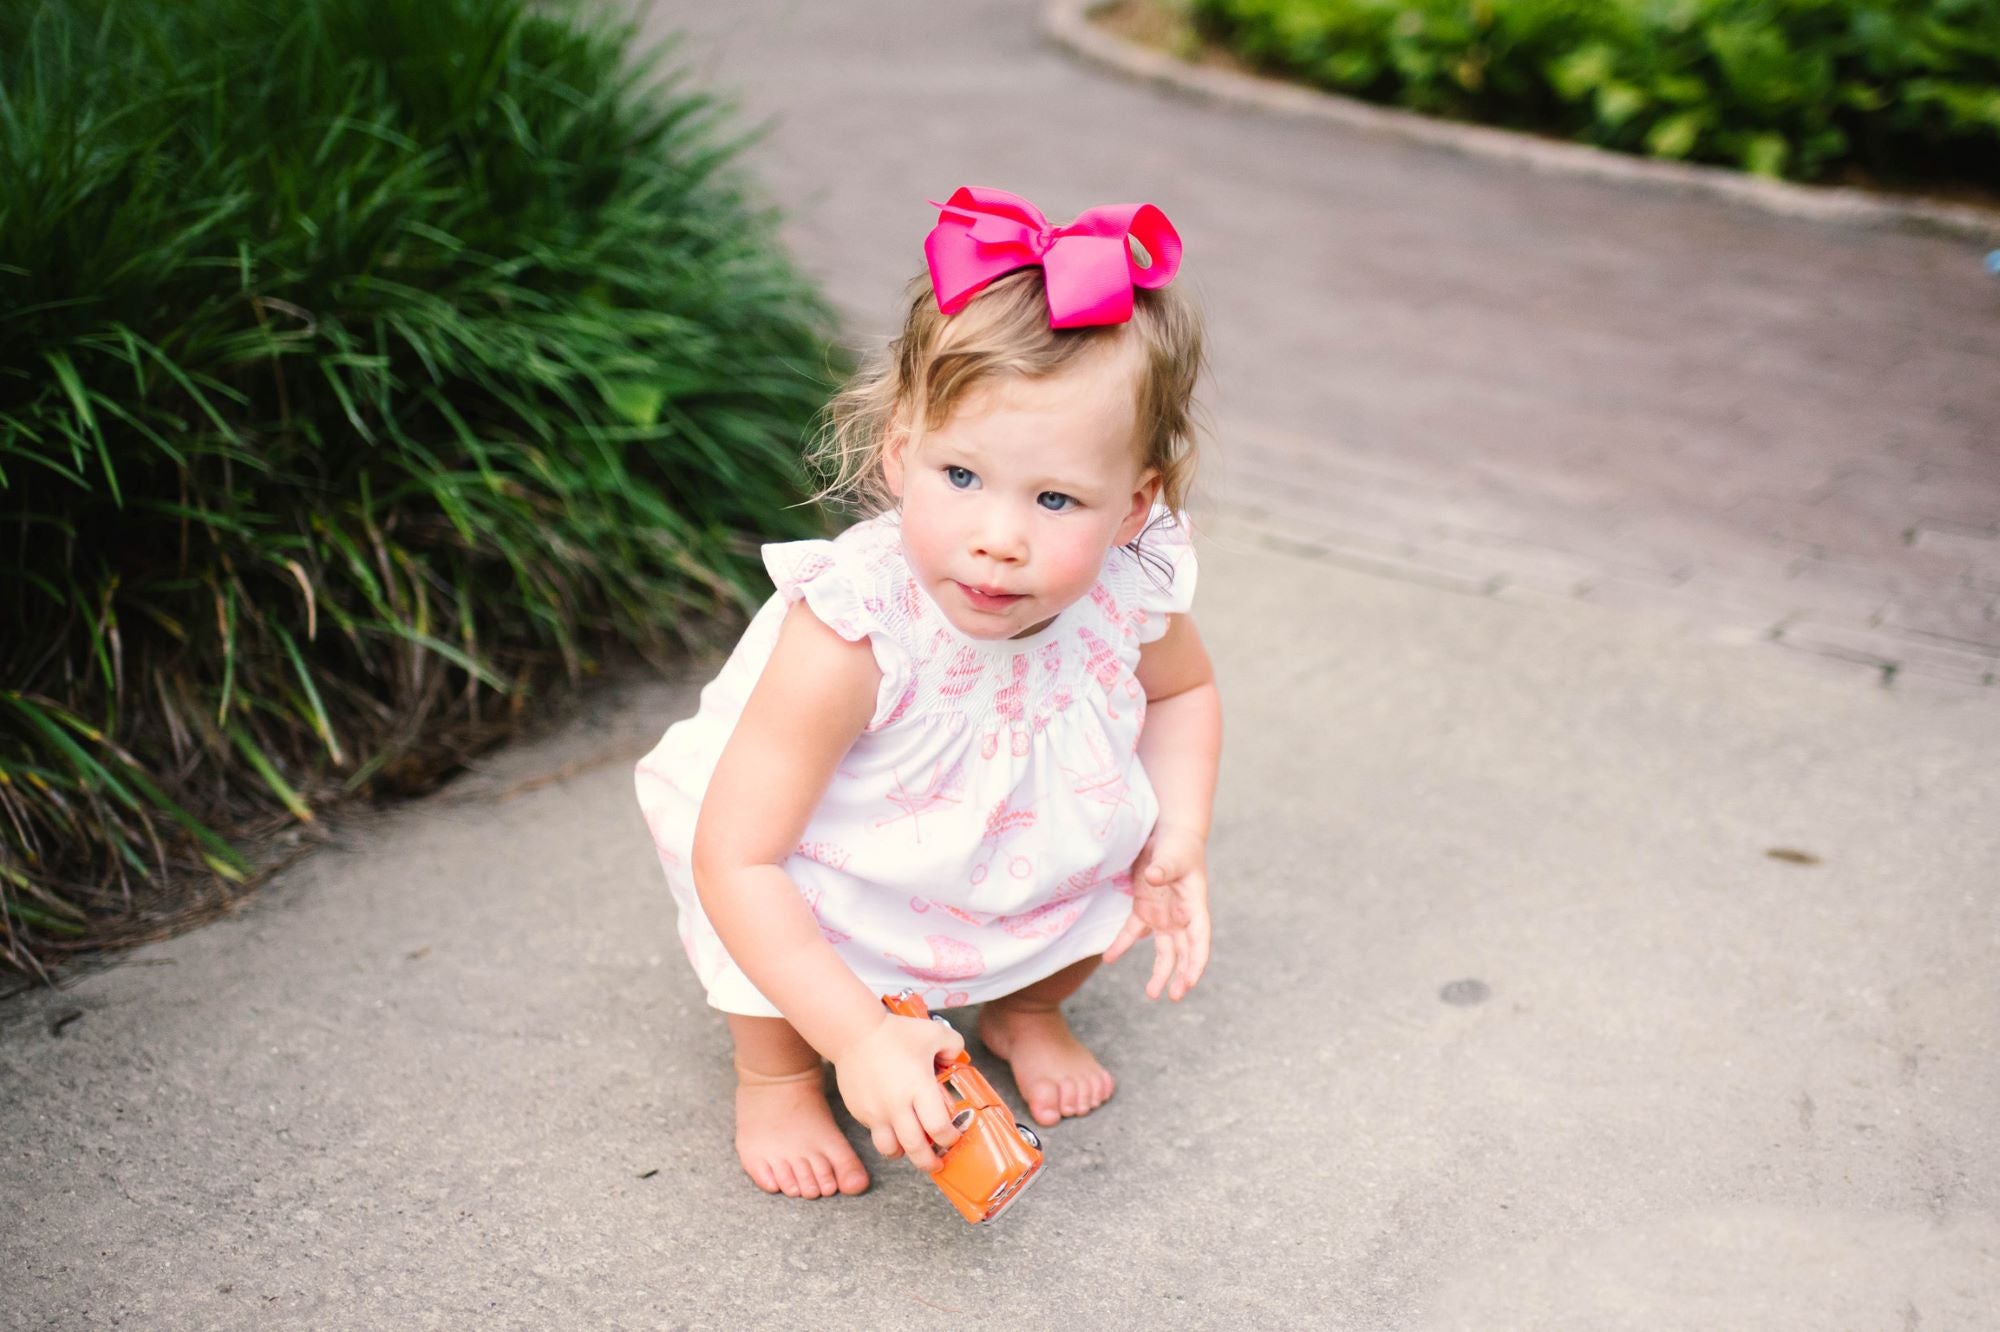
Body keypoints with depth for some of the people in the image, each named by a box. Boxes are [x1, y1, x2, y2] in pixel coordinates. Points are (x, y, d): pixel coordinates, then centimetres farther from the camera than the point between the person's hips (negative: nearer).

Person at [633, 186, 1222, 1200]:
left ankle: (1027, 1009, 18)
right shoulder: (852, 633, -39)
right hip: (851, 882, -4)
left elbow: (1181, 689, 2)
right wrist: (857, 1037, -40)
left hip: (1031, 861, 5)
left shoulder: (1125, 590, -24)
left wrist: (1181, 841, -13)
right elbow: (734, 861, -37)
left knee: (1131, 825, -14)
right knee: (779, 874, -31)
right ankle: (774, 1074, 3)